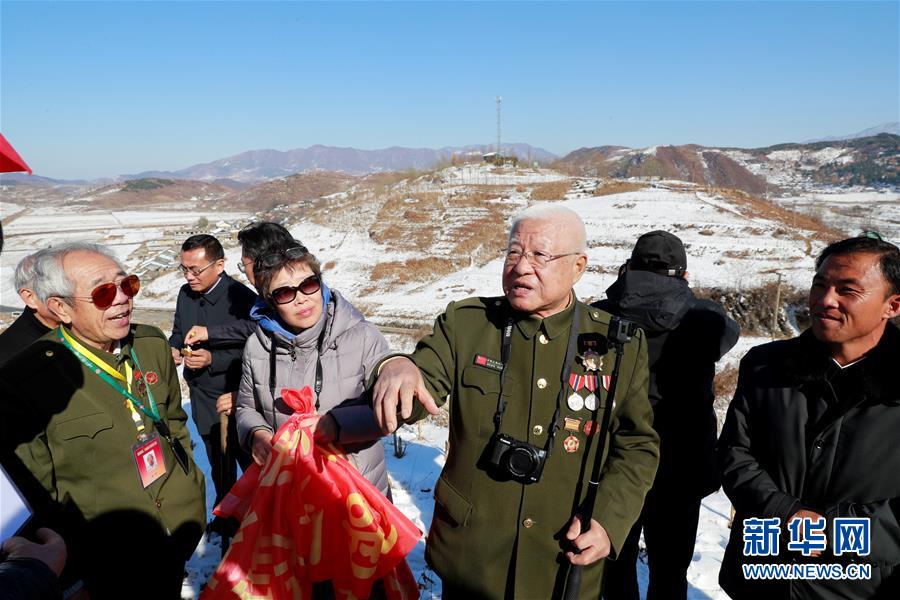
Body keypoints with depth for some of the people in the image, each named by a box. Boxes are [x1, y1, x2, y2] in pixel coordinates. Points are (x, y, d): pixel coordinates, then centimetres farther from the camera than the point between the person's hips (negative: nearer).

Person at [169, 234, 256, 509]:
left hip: (235, 398, -6)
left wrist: (213, 359, -28)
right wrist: (173, 348, -6)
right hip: (203, 397, 7)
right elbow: (178, 331, 15)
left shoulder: (242, 298, -21)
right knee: (219, 467, 25)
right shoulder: (186, 293, 0)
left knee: (250, 464, 8)